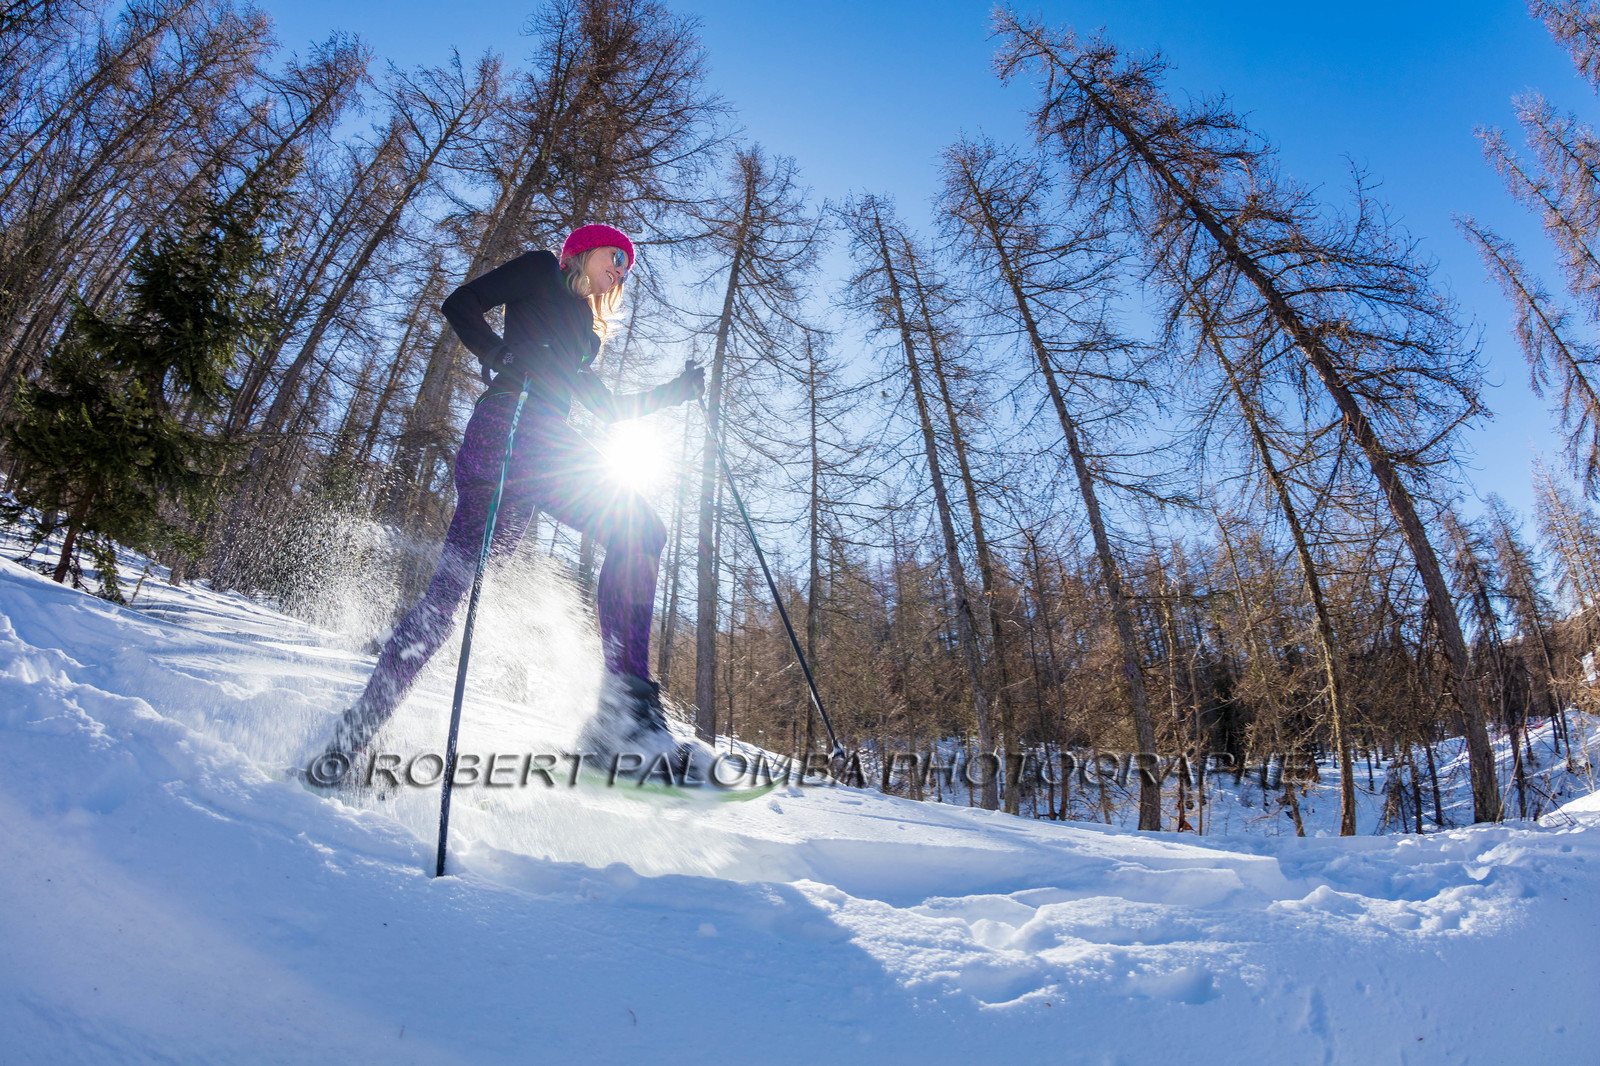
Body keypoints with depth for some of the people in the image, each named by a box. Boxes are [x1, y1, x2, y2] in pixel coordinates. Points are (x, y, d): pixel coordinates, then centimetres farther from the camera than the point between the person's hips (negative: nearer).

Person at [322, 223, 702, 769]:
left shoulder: (586, 329, 36)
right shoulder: (541, 269, 17)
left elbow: (606, 409, 32)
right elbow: (460, 303, 5)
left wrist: (673, 392, 28)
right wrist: (502, 356, -12)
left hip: (554, 446, 7)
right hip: (514, 422, -7)